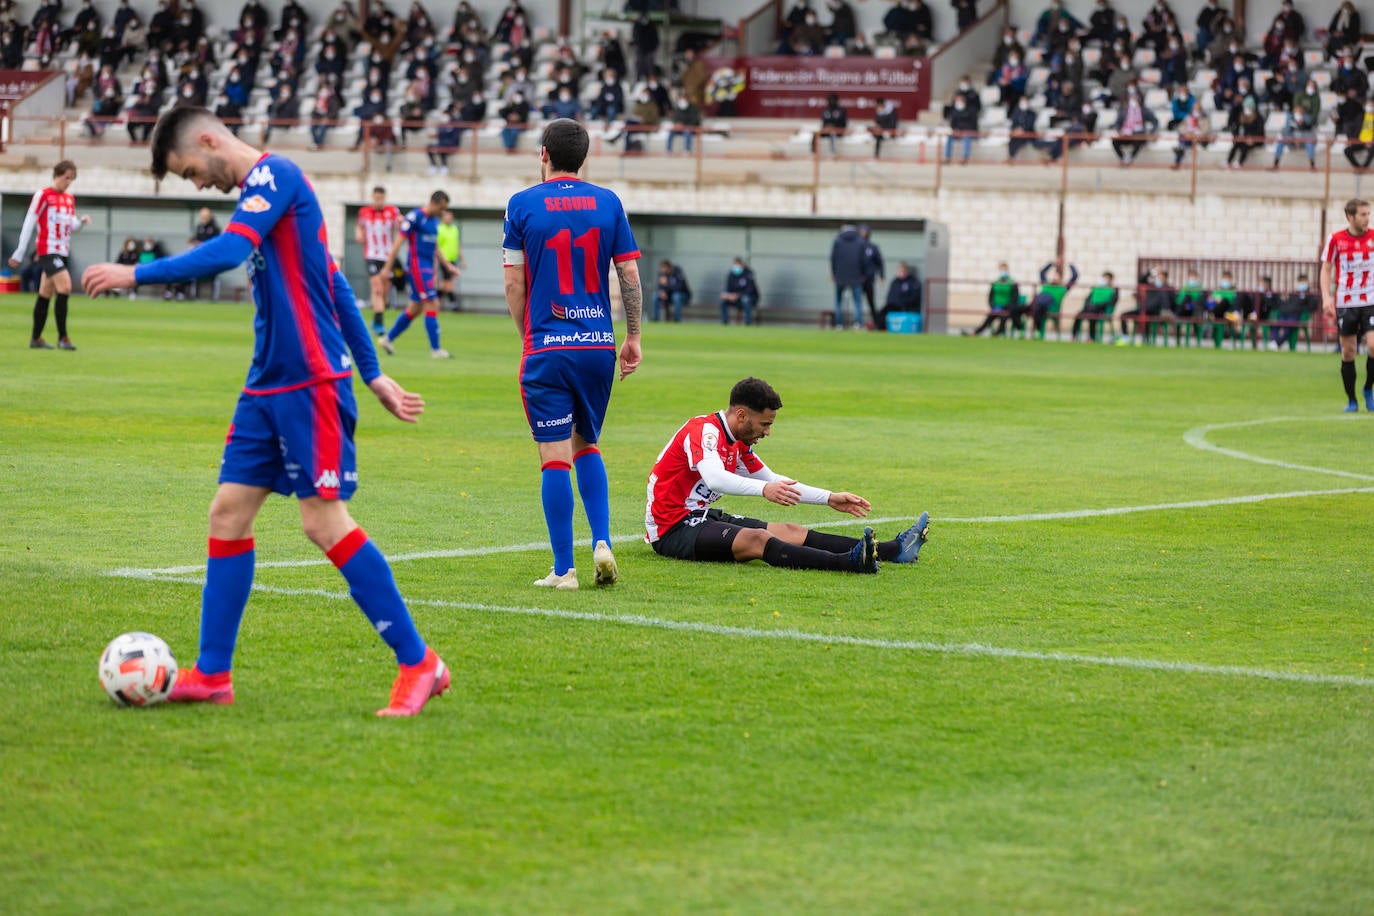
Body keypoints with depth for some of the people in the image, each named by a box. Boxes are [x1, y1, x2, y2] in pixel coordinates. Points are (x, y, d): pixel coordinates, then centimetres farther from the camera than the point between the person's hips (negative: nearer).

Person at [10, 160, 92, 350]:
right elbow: (29, 224, -6)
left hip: (63, 252, 7)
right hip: (48, 250, -7)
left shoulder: (70, 199, 14)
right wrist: (19, 254, -6)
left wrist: (81, 220, -7)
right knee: (65, 287, -19)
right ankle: (62, 337, -15)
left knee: (45, 294, 11)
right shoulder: (43, 195, -7)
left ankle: (36, 338, 16)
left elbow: (72, 226, 17)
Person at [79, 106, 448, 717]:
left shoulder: (275, 174, -10)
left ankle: (419, 664, -1)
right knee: (229, 511, 6)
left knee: (325, 523, -9)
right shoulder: (265, 189, 20)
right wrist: (373, 374, 24)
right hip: (268, 385, 10)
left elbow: (226, 253, -25)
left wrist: (136, 274, -20)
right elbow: (335, 284, 23)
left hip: (311, 383, -10)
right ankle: (211, 675, 10)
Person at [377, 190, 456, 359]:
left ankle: (388, 339, 25)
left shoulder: (434, 220, 15)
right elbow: (398, 242, -13)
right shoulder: (414, 217, -12)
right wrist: (387, 267, -14)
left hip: (428, 268, 9)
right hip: (417, 267, -9)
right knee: (432, 305, -11)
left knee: (415, 308, 13)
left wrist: (448, 265, 22)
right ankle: (435, 349, -8)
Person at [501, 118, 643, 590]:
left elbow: (514, 284, -1)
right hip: (599, 344, 3)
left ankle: (563, 568, -1)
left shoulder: (522, 204, -2)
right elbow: (630, 274, 4)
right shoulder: (607, 203, 5)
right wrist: (633, 337, 12)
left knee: (555, 457, -1)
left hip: (548, 348, -3)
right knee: (587, 446, 20)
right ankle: (601, 542, 6)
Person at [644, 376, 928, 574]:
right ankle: (850, 562, -50)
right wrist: (765, 489, -50)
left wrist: (829, 498, 18)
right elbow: (714, 478, -37)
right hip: (672, 529, -9)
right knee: (757, 539, -31)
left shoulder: (738, 444, 13)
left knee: (790, 531, -4)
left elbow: (774, 482, 24)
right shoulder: (704, 431, -18)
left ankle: (893, 550, -13)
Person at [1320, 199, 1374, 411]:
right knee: (1348, 352, 3)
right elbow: (1326, 269, 4)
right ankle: (1351, 400, 14)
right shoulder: (1336, 239, -2)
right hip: (1345, 303, 0)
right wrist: (1327, 297, -7)